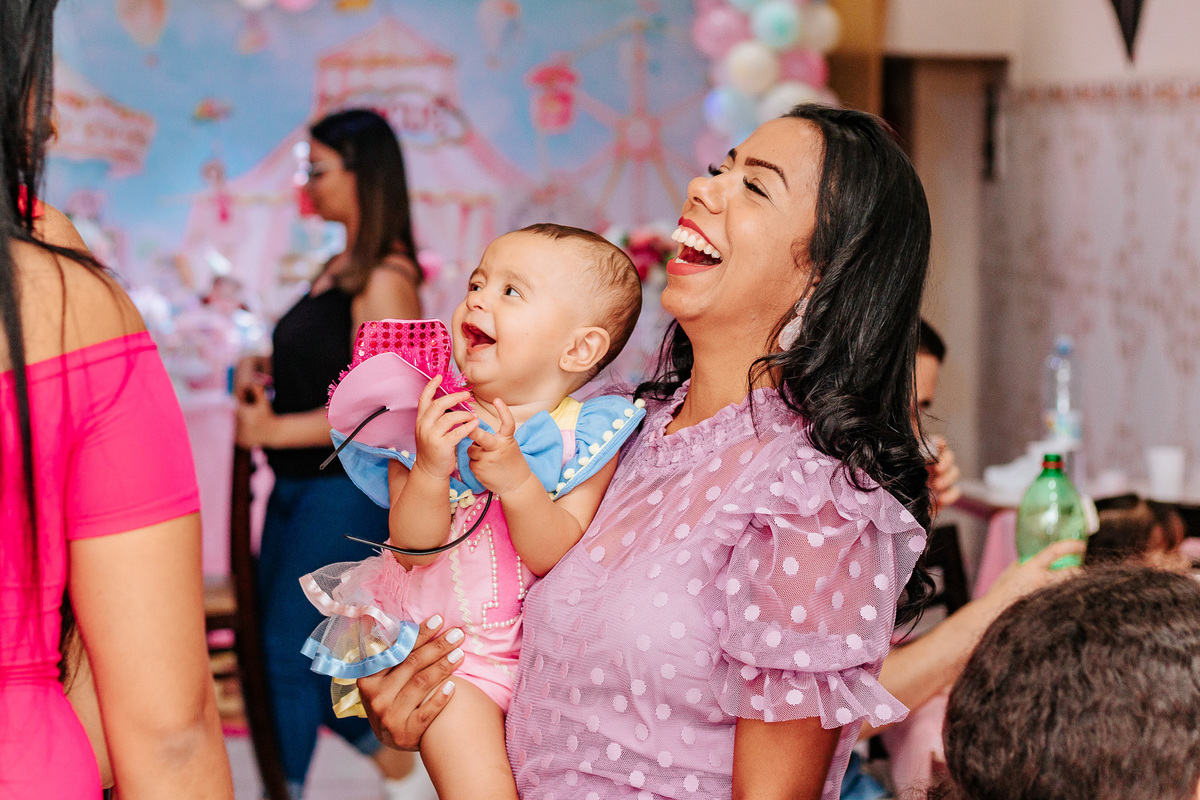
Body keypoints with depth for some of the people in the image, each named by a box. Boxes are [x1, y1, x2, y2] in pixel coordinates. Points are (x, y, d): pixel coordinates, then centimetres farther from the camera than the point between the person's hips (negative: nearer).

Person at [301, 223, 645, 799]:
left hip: (542, 645, 1)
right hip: (447, 650, -1)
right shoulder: (429, 418, -9)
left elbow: (561, 557, -17)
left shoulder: (584, 437, -8)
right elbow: (413, 551, -14)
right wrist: (429, 472, -32)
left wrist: (514, 478, -32)